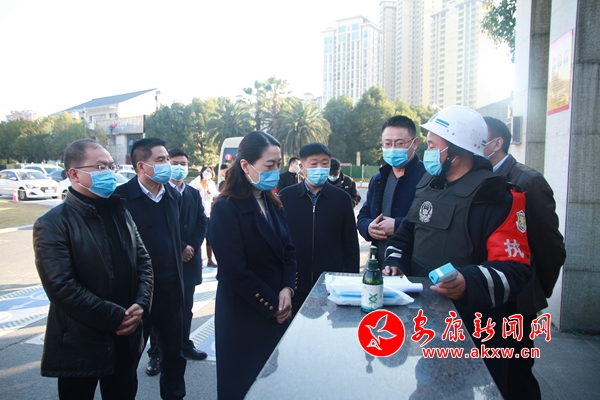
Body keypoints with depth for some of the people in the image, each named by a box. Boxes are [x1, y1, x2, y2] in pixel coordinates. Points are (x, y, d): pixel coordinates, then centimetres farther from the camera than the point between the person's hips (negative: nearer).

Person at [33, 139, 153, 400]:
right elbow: (62, 287, -20)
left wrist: (140, 304, -9)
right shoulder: (53, 224, -12)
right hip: (80, 346, -5)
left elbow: (143, 260, 6)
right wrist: (115, 317, -18)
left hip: (126, 339, 5)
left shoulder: (119, 211, 8)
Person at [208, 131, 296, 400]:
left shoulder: (273, 203, 5)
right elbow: (236, 271, -20)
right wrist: (272, 305, -12)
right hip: (244, 316, -6)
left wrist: (287, 290, -10)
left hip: (279, 312, 6)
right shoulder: (226, 208, -17)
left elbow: (288, 250, 6)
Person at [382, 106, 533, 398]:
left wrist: (470, 282, -37)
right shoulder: (427, 185, 8)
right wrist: (394, 262, 2)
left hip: (471, 331, -7)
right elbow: (406, 234, 19)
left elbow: (515, 269, -21)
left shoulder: (497, 197, -15)